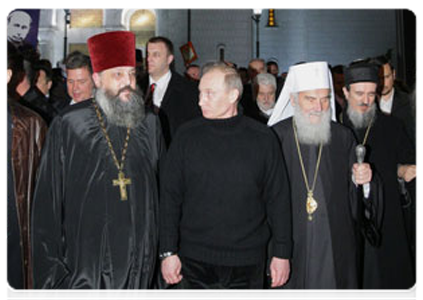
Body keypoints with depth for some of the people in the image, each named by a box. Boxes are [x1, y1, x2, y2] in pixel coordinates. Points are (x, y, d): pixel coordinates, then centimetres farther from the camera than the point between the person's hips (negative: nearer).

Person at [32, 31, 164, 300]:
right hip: (84, 255, -2)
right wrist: (50, 266, -4)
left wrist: (163, 252, 6)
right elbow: (47, 200, -3)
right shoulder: (68, 126, -5)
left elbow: (163, 192, 8)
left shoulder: (149, 124, 3)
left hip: (139, 261, 3)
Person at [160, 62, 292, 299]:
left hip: (246, 262, -1)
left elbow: (278, 199, 1)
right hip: (194, 260, 1)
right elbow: (170, 196, 1)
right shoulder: (187, 136, 0)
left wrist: (282, 253, 0)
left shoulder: (262, 138, -3)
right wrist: (168, 252, -2)